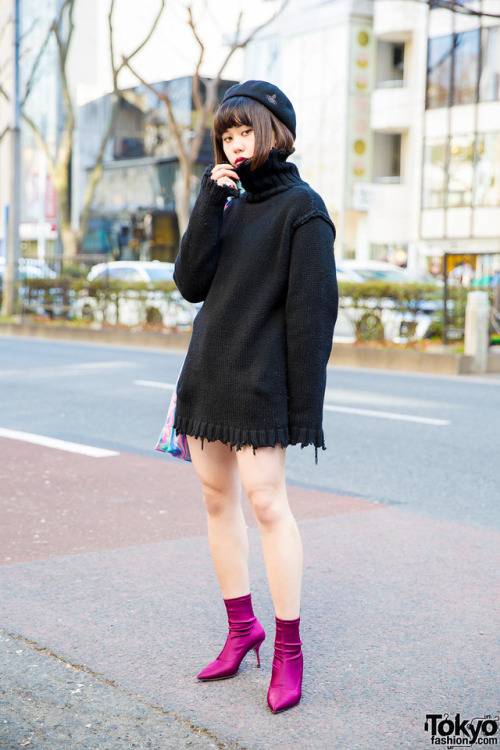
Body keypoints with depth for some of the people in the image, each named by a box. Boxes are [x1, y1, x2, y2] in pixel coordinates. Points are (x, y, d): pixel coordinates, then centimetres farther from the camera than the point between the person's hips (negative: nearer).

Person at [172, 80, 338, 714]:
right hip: (207, 376, 7)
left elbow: (312, 310, -12)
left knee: (266, 501, -9)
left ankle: (288, 648, 2)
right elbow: (191, 284, 2)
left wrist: (305, 408, -16)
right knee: (217, 500, 9)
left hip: (258, 386, -7)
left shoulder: (301, 207, -6)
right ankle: (241, 628, 21)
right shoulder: (230, 206, 15)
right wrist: (209, 204, -6)